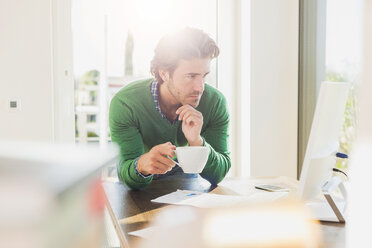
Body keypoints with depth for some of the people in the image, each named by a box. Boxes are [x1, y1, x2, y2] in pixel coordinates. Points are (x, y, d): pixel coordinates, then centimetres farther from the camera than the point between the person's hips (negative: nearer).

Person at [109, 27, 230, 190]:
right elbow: (125, 173, -28)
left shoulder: (215, 102, -20)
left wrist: (196, 141, -37)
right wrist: (142, 165, -51)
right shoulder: (125, 103, -26)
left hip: (185, 183, 0)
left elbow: (218, 175, -18)